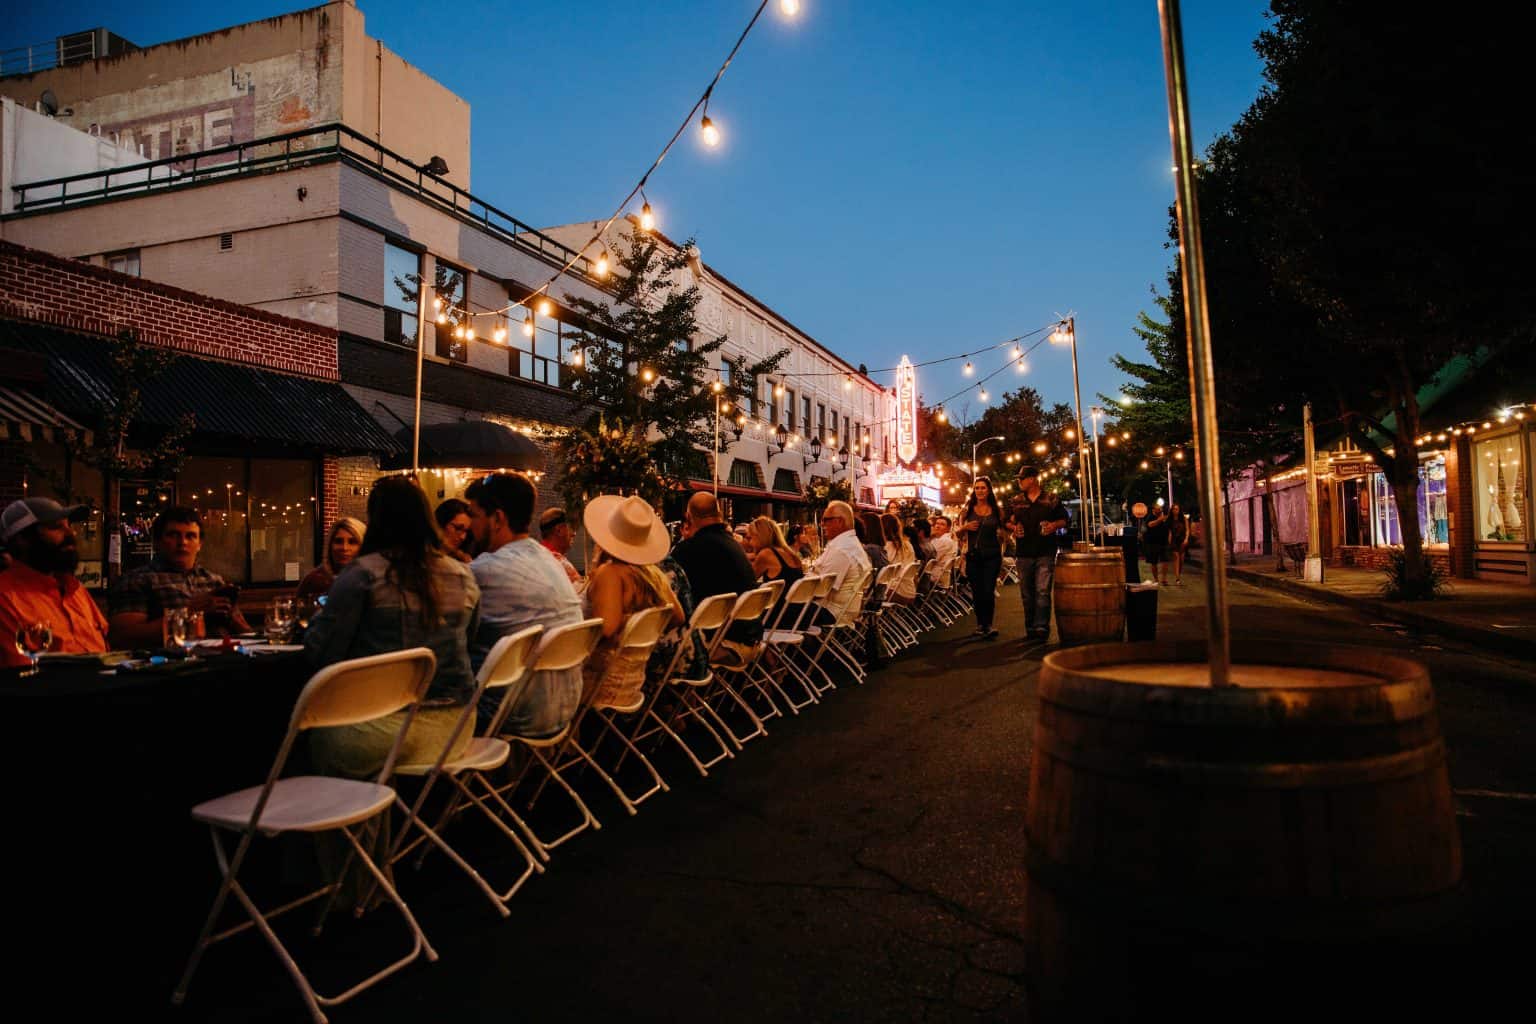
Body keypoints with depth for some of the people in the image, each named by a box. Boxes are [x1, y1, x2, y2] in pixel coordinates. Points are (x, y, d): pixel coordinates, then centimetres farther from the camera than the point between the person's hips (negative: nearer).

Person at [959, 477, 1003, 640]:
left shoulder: (996, 510, 2)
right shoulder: (968, 509, 5)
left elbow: (1002, 531, 10)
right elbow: (958, 531, 10)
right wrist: (965, 527, -11)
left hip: (991, 556, -2)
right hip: (973, 556, 2)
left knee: (988, 591, -12)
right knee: (976, 592, 8)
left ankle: (988, 625, -8)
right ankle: (980, 624, 21)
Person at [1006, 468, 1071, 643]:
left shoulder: (1051, 499, 3)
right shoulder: (1016, 502, 12)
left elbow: (1066, 520, 8)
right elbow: (1007, 521, 20)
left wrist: (1055, 525, -11)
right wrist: (1013, 527, -1)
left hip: (1045, 552, -3)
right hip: (1023, 553, 4)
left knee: (1042, 591, -12)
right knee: (1027, 594, 8)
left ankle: (1041, 627, -12)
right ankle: (1030, 628, 17)